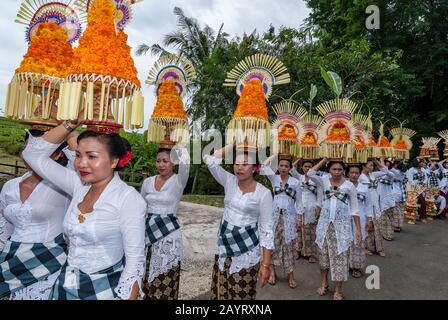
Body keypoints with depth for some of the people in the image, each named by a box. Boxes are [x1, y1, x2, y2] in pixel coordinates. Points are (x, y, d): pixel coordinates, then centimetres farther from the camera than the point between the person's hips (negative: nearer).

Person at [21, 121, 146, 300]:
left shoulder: (129, 199, -20)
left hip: (104, 289, -5)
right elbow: (33, 154, 2)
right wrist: (71, 124, -8)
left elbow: (135, 261, -19)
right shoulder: (79, 185, -3)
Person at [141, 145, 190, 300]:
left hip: (169, 234, -4)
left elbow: (185, 162, -31)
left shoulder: (178, 181, -10)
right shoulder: (148, 181, 4)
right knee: (149, 277, 14)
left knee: (165, 281, 2)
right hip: (149, 232, 5)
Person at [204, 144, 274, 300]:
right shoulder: (229, 182, -3)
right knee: (220, 293, 16)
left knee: (242, 294, 10)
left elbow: (267, 229, -11)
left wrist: (265, 265, -13)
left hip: (246, 251, -4)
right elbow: (209, 158, -10)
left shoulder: (263, 193, -13)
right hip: (224, 246, 4)